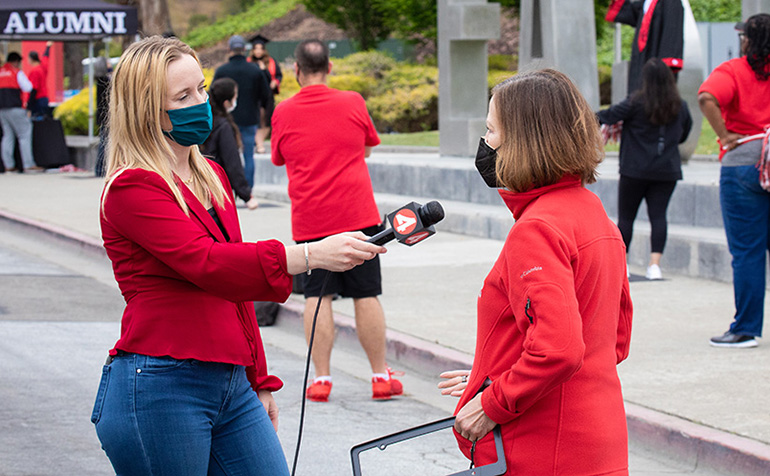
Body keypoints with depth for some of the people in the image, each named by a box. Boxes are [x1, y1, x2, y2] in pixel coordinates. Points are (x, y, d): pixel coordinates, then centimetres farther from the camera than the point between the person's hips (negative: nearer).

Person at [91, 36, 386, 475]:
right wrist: (310, 256, -35)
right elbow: (205, 262, -25)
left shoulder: (212, 177, 17)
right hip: (158, 388, -8)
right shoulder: (131, 188, -11)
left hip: (232, 388, 8)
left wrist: (259, 383, 21)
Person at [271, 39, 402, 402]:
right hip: (358, 215, 0)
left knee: (317, 297, 4)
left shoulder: (283, 113, -3)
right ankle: (381, 377, 8)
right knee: (366, 296, 4)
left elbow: (279, 159, 13)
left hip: (310, 219, 0)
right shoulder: (352, 103, -2)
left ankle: (321, 379, 2)